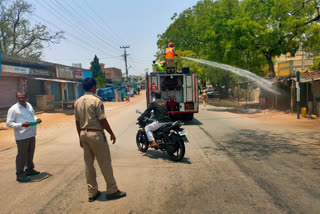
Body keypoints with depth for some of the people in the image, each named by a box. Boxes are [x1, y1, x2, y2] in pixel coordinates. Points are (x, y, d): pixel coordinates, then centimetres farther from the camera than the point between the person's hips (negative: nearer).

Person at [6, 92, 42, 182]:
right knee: (22, 154, -1)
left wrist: (36, 119, 4)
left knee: (30, 153, 19)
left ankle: (30, 169, 36)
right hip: (22, 136, -7)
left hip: (31, 134, 7)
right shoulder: (13, 109, -11)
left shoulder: (29, 105, 11)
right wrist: (21, 125, -25)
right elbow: (9, 123, -12)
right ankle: (20, 174, 11)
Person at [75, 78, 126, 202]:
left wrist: (80, 137, 19)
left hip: (84, 134, 8)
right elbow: (102, 120, -15)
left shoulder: (78, 102, 9)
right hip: (96, 134, -7)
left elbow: (77, 121, 12)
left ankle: (92, 193, 21)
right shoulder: (96, 100, -13)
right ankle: (112, 191, 11)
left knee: (88, 164, 12)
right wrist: (111, 133, -6)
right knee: (105, 163, 2)